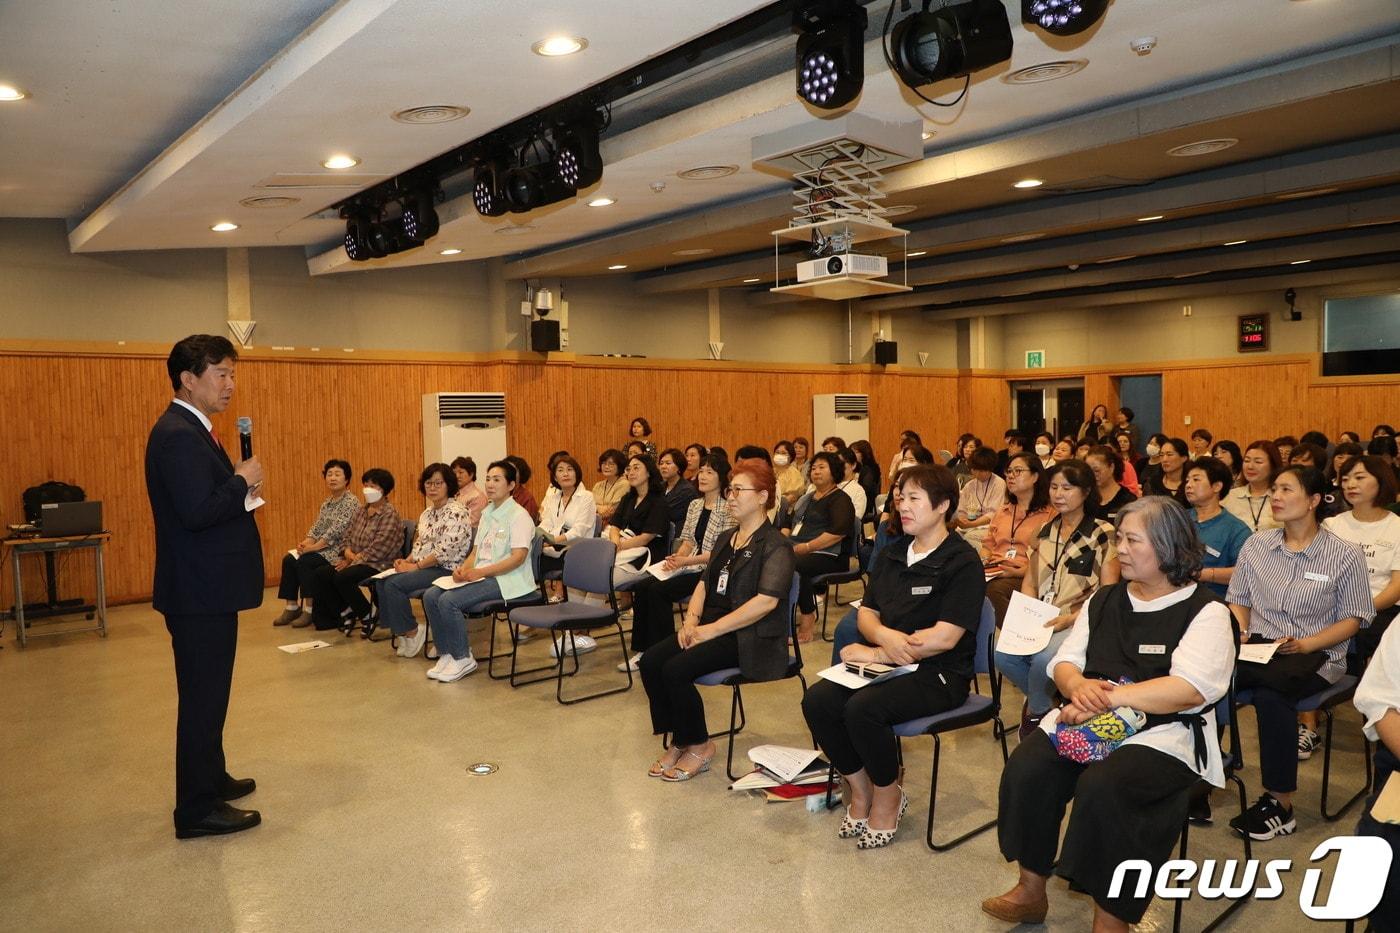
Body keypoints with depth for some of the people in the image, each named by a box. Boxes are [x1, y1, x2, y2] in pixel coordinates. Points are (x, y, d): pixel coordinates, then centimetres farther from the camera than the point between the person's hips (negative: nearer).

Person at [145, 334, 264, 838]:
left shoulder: (191, 430, 14)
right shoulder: (178, 435, -20)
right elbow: (196, 513, -28)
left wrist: (239, 485, 0)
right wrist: (243, 481, -16)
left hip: (207, 587, 11)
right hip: (200, 589, -11)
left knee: (207, 692, 22)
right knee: (203, 696, -1)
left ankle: (209, 777, 37)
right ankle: (197, 810, 11)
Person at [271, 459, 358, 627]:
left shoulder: (351, 502, -10)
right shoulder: (327, 503, 15)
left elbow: (335, 532, -18)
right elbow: (316, 529, 11)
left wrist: (310, 548, -19)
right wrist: (304, 543, -10)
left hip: (339, 550, -8)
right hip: (322, 548, 8)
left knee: (304, 561, -26)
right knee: (289, 559, -11)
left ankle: (309, 610, -16)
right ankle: (291, 607, -6)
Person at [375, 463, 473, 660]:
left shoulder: (456, 513, -14)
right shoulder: (427, 513, 16)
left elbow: (445, 551, -21)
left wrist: (415, 566, -17)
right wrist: (407, 561, 0)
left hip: (446, 569, -9)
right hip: (424, 568, 9)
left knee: (395, 584, -22)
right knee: (382, 582, -7)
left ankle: (411, 632, -5)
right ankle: (400, 630, 2)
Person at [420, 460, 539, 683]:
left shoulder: (518, 515, -9)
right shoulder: (487, 513, 17)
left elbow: (518, 557, -19)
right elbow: (476, 550, 18)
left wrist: (479, 572, -22)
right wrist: (463, 568, -5)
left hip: (506, 579, -8)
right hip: (480, 575, 8)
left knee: (449, 600, -24)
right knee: (430, 596, -10)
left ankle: (463, 659, -7)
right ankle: (446, 654, 0)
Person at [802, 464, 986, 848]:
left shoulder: (963, 563, -9)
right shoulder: (891, 556, 13)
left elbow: (944, 637, -17)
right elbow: (866, 612, 12)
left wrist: (875, 653, -13)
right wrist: (884, 636, -13)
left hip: (939, 675, -7)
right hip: (888, 664, 7)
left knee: (863, 708, -30)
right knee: (816, 700, -16)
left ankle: (888, 796, -3)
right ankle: (860, 789, 4)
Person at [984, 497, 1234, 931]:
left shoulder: (1205, 612, -2)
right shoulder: (1104, 601, 16)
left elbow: (1191, 689, -17)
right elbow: (1064, 661, 12)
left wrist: (1107, 697, -21)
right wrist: (1079, 686, -13)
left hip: (1165, 733, -5)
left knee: (1102, 786, -33)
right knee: (1026, 767, -20)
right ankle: (1031, 890, -3)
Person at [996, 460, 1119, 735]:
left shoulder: (1102, 534, -2)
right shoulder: (1046, 531, 15)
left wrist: (1072, 618, -17)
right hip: (1039, 620, 5)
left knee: (1044, 658, -34)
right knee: (1002, 654, -24)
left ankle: (1037, 711, -1)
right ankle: (1041, 696, 7)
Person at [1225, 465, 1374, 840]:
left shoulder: (1344, 555, -1)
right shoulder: (1256, 545, 10)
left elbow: (1352, 619, 1)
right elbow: (1239, 600, 16)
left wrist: (1305, 644, -14)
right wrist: (1241, 632, -4)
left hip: (1316, 655, -3)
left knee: (1270, 693, -36)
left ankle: (1280, 803, -22)